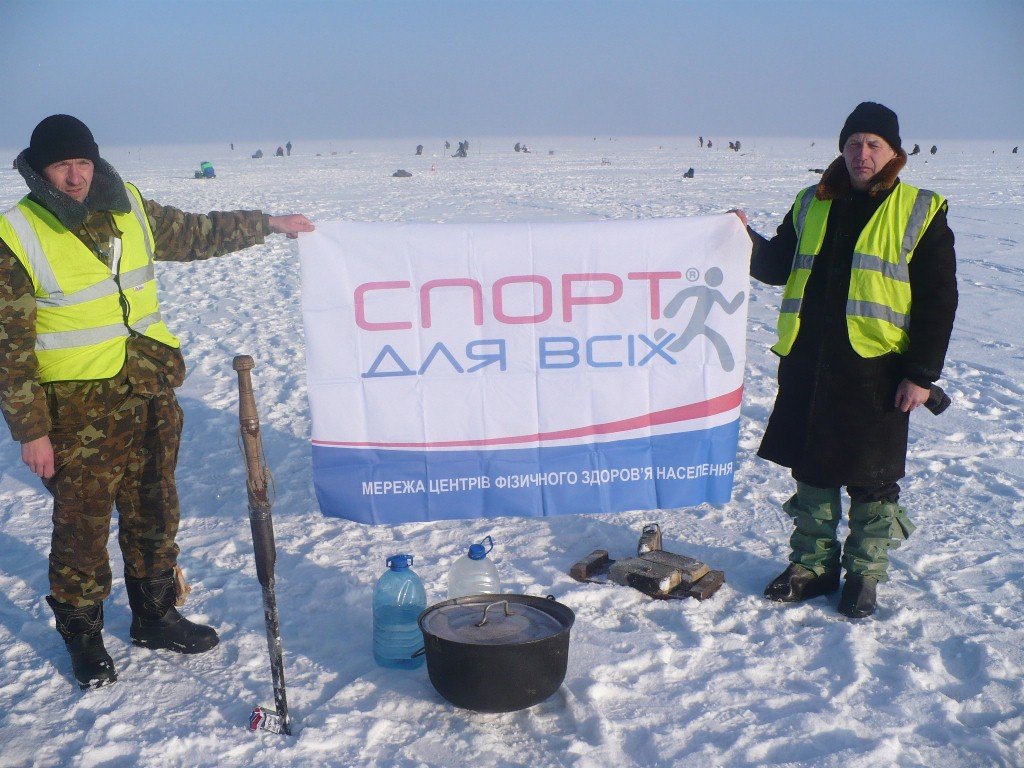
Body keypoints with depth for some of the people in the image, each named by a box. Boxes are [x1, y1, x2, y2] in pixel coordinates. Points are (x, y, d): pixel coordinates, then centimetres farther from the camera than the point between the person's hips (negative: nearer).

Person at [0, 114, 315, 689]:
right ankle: (83, 635, 27)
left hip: (151, 393, 5)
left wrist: (268, 223, 21)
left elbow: (194, 234, 22)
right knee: (82, 524, 6)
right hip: (77, 409, -5)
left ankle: (155, 615, 34)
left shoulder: (128, 208, 3)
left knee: (154, 512, 16)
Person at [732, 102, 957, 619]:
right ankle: (812, 565, 27)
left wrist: (922, 373, -9)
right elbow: (779, 267, 17)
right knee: (811, 470, 12)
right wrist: (747, 241, -3)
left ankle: (865, 575, 22)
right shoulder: (812, 205, 11)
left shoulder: (920, 213, -1)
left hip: (876, 370, -4)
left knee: (871, 480, 5)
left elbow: (938, 300, -3)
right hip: (808, 365, 4)